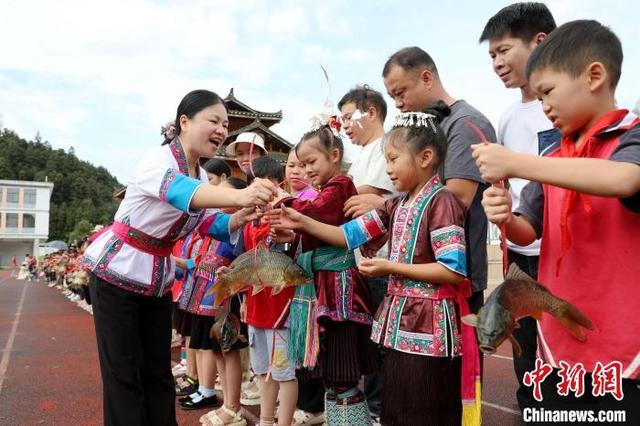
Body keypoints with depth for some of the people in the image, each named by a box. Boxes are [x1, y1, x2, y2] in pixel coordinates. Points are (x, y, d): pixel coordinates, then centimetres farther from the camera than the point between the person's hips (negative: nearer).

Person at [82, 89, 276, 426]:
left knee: (158, 370, 10)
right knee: (123, 373, 0)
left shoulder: (201, 174, 3)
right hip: (117, 273, -7)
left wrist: (243, 215, -16)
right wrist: (239, 195, -63)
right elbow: (179, 191, -45)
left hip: (158, 279, 7)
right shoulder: (157, 161, -23)